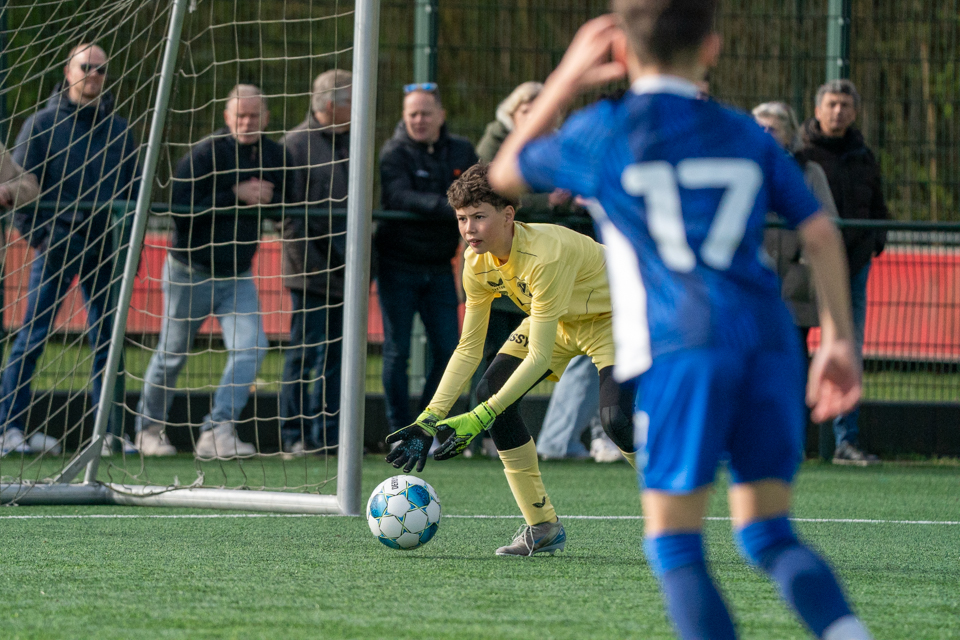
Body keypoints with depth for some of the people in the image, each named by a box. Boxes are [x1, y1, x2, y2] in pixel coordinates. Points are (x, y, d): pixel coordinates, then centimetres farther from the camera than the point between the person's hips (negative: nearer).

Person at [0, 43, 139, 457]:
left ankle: (108, 431, 8)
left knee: (107, 339, 4)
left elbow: (133, 189, 18)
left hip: (106, 250, 4)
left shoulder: (118, 129, 14)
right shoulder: (44, 123, 2)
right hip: (57, 246, -4)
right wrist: (34, 234, -9)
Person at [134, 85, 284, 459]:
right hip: (190, 272, -4)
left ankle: (216, 432, -19)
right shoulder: (204, 154, -15)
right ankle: (149, 428, 28)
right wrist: (236, 196, -25)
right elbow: (182, 210, -22)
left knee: (250, 346, -17)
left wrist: (266, 200, -13)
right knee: (171, 355, 8)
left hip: (237, 276, 4)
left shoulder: (275, 157, 2)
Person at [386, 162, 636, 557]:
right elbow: (468, 349, -8)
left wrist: (480, 419, -39)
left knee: (616, 417, -29)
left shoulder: (546, 254, -38)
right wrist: (429, 421, -17)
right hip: (557, 320, 8)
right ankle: (543, 527, 1)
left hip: (613, 316, -8)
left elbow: (539, 356, -36)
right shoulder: (477, 261, -15)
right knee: (491, 389, -9)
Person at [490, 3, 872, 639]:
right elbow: (821, 233, 12)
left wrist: (567, 79, 33)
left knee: (674, 543, 1)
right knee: (767, 532, 10)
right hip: (768, 339, 4)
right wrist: (840, 338, 16)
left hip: (682, 346, -4)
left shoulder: (602, 132, 8)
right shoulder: (745, 135, 19)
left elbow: (505, 174, 26)